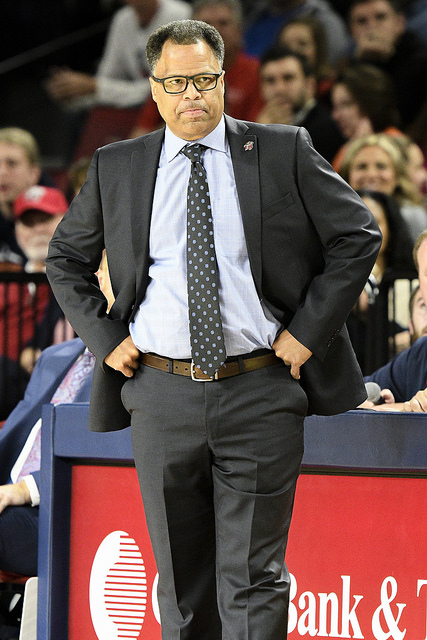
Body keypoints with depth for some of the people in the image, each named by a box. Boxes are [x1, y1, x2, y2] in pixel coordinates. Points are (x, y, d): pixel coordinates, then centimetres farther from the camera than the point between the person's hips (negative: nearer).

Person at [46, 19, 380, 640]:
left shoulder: (284, 153, 2)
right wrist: (105, 338, 6)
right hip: (161, 395, 2)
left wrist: (309, 331, -4)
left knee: (253, 580, -4)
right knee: (182, 581, 9)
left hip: (259, 396, -2)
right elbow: (65, 258, 19)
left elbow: (358, 236, 4)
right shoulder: (116, 168, 8)